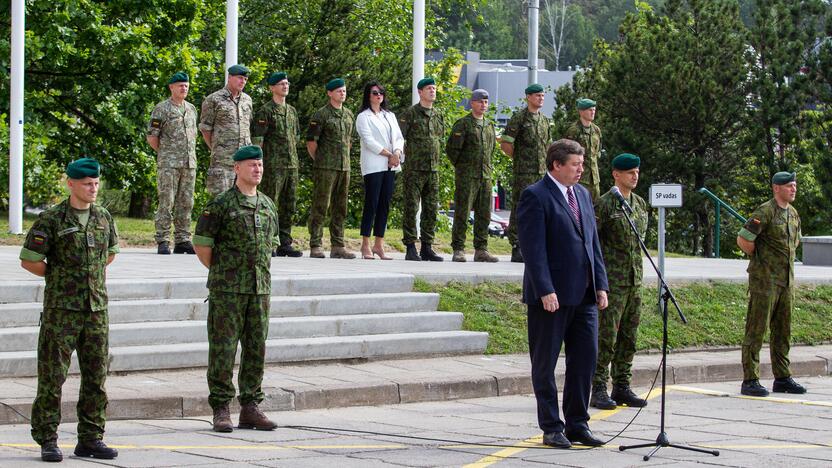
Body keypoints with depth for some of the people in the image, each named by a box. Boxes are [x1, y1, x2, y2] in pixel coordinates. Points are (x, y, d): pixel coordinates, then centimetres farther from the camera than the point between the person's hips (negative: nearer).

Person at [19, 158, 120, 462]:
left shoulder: (104, 218, 8)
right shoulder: (51, 220, -7)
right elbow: (28, 261, -4)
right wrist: (61, 277, 3)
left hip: (96, 309, 5)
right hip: (61, 310, -5)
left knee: (96, 377, 6)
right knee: (52, 376, -3)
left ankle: (90, 439, 13)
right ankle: (47, 441, 3)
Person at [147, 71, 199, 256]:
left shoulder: (191, 109, 15)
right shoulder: (161, 109, -4)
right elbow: (151, 137, -3)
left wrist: (191, 154, 14)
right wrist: (165, 153, 1)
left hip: (189, 164, 6)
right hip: (168, 164, -6)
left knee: (186, 204, 6)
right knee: (166, 203, -7)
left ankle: (183, 241, 11)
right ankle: (163, 242, -5)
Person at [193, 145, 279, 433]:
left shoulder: (267, 205, 12)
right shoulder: (221, 205, -6)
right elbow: (202, 245, -4)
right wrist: (221, 274, 3)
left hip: (260, 288, 6)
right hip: (227, 291, -5)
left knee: (256, 349, 6)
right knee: (223, 349, -3)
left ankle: (250, 409, 12)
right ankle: (221, 410, 1)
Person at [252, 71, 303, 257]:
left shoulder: (292, 111, 16)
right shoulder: (265, 111, -6)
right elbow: (257, 140, -9)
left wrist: (293, 159, 17)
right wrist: (259, 163, -13)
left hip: (292, 165, 7)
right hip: (273, 165, -7)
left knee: (289, 206, 8)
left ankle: (285, 244, 13)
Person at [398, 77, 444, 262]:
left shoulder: (438, 115, 15)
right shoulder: (410, 113, -4)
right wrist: (405, 153, -8)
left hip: (433, 170, 6)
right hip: (414, 170, -6)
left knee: (431, 211, 5)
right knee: (411, 209, -6)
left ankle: (427, 248, 11)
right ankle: (410, 248, -4)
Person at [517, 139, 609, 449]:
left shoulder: (582, 194, 15)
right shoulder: (535, 197, -9)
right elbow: (533, 248, -15)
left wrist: (600, 284, 10)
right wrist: (545, 291, -21)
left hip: (584, 295, 7)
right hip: (551, 295, -7)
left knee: (585, 359, 6)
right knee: (545, 364, 3)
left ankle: (577, 424, 14)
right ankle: (551, 428, 9)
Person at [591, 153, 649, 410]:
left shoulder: (641, 204, 13)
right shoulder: (604, 204, -9)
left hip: (634, 280, 7)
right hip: (611, 280, -7)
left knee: (629, 337, 8)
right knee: (606, 336, -8)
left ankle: (622, 388, 14)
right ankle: (598, 391, -5)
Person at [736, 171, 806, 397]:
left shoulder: (793, 213, 13)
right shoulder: (765, 212, -13)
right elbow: (743, 239, -16)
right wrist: (759, 259, -4)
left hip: (787, 280, 8)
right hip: (764, 279, -8)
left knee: (783, 330, 11)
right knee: (757, 328, -6)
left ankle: (782, 378, 19)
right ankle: (750, 381, -5)